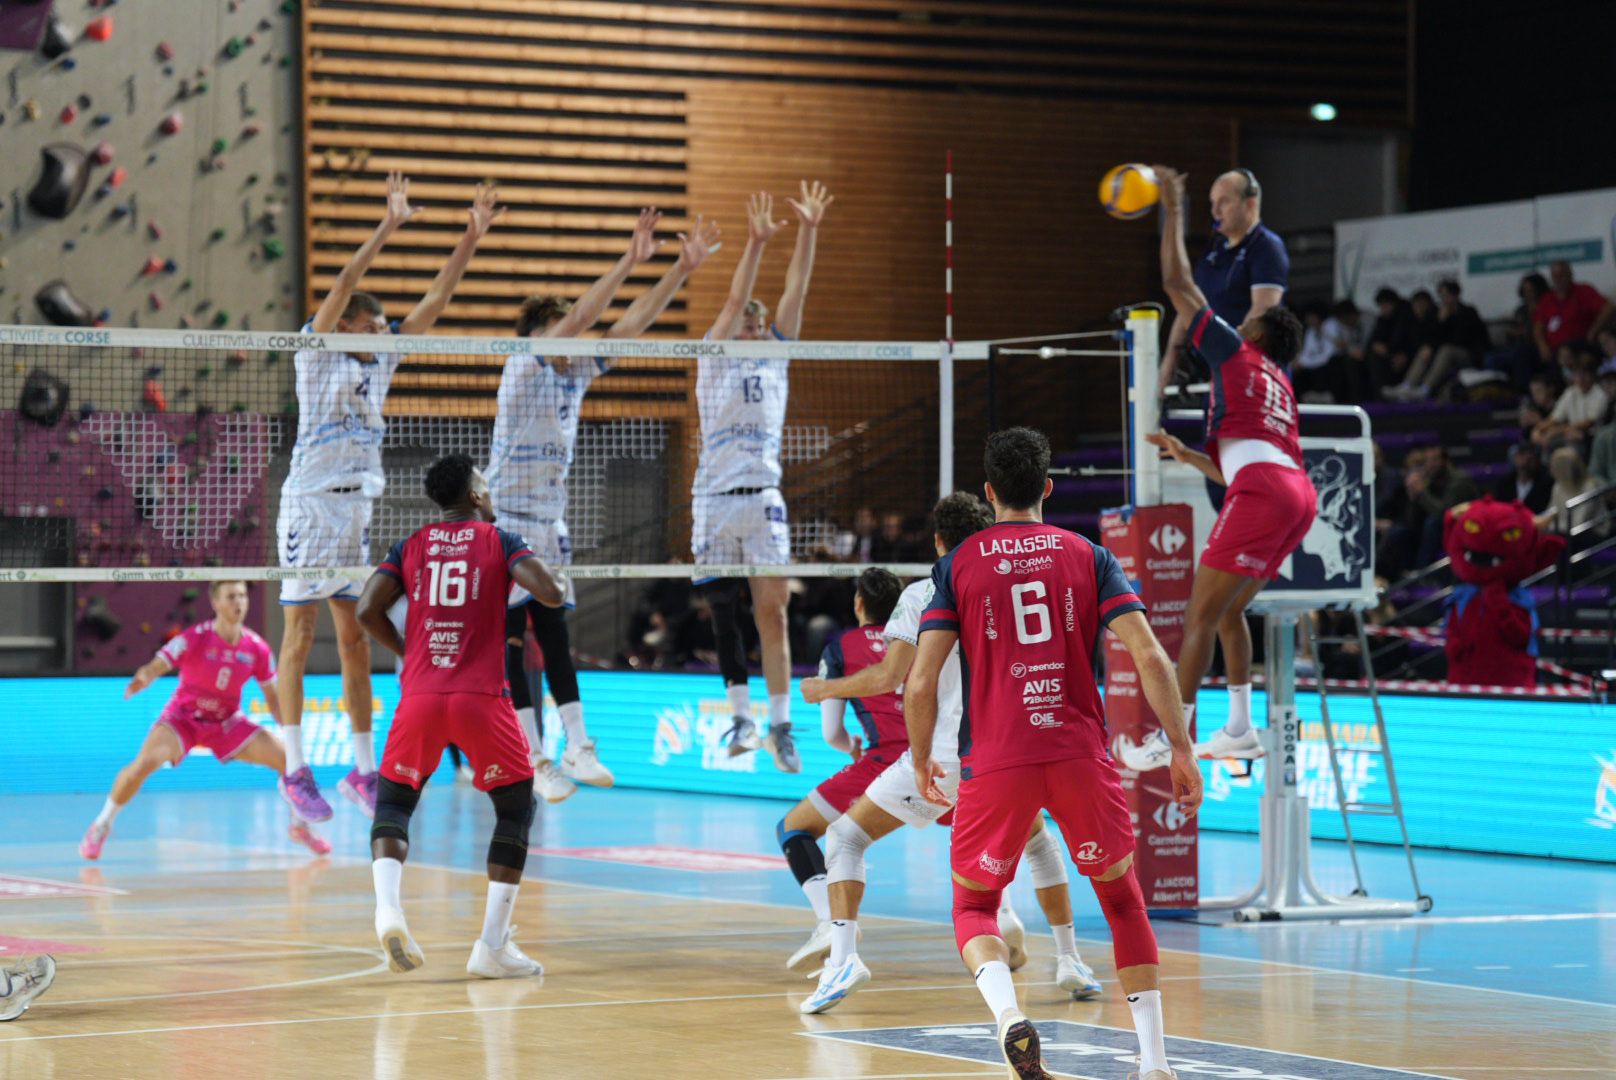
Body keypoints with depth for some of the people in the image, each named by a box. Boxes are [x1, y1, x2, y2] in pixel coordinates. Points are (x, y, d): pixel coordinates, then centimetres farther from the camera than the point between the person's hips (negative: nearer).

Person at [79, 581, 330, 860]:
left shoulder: (257, 649, -9)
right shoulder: (194, 639, -20)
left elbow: (273, 697, 2)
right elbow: (155, 666, -28)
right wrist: (141, 680, -51)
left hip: (227, 722, 3)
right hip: (182, 717, -3)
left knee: (288, 758, -11)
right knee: (145, 762, -31)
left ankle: (299, 825, 18)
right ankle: (102, 825, -7)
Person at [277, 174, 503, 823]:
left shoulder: (380, 360, 14)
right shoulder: (316, 351, -3)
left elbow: (434, 301, 12)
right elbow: (344, 285, -15)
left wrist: (472, 237, 6)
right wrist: (389, 226, -21)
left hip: (358, 510, 7)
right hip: (311, 504, -7)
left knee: (356, 640, 7)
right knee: (300, 637, -4)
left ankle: (363, 771, 10)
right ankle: (296, 771, -2)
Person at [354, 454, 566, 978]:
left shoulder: (410, 546, 12)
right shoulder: (501, 543, 5)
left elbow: (368, 610, 3)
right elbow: (551, 594, -9)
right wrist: (560, 586, 14)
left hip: (420, 695, 2)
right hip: (481, 696, -2)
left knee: (393, 802, 16)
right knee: (516, 807, 13)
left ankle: (388, 905, -14)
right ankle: (492, 945, 6)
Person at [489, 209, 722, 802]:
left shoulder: (576, 373, 7)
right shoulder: (524, 369, -13)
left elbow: (630, 324, 4)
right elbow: (580, 317, -25)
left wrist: (683, 268, -5)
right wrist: (631, 259, -30)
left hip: (549, 524, 7)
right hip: (506, 519, -7)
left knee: (554, 634, 7)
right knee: (509, 640, -4)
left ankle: (577, 749, 4)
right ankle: (534, 762, -6)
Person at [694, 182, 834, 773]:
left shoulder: (776, 358, 14)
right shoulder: (714, 361, 7)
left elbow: (794, 293, 5)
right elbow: (734, 302, -6)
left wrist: (809, 232, -5)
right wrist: (755, 243, -17)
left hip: (764, 498, 1)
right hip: (714, 498, -1)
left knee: (772, 611, -4)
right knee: (724, 614, 2)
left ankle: (780, 725, -4)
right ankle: (741, 715, 9)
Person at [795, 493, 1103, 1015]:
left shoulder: (922, 595, -3)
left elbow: (888, 677, -9)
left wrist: (826, 689, 6)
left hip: (941, 755, -4)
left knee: (846, 836, 8)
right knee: (1038, 842, 32)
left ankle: (843, 956, -11)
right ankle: (1070, 962, 29)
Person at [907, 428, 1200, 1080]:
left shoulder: (958, 564, 5)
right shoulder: (1088, 556, 7)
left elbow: (921, 684, -2)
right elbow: (1150, 658, -4)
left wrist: (922, 761, 13)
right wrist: (1181, 751, 3)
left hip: (994, 763, -1)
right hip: (1081, 755, 1)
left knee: (973, 908, 15)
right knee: (1122, 900, 19)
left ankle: (1008, 1014, -16)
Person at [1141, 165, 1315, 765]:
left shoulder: (1237, 352, 12)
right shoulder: (1279, 389, 32)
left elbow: (1178, 284, 12)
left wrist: (1173, 210, 20)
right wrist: (1184, 455, 39)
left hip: (1265, 490, -9)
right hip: (1296, 492, 9)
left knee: (1202, 613, -8)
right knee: (1228, 610, 19)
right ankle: (1240, 730, 18)